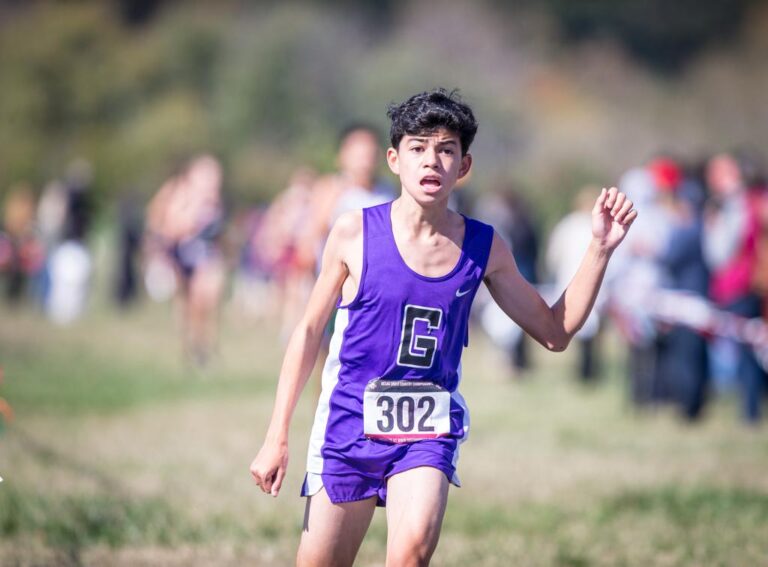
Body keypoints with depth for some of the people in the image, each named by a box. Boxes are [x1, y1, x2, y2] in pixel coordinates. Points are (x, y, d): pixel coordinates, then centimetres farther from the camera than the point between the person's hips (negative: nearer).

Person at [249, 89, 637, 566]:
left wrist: (600, 249, -2)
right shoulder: (355, 233, -6)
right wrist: (277, 436, 1)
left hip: (428, 431, 0)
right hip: (350, 422, 0)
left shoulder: (484, 249, -1)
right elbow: (309, 331, 3)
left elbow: (555, 331, 9)